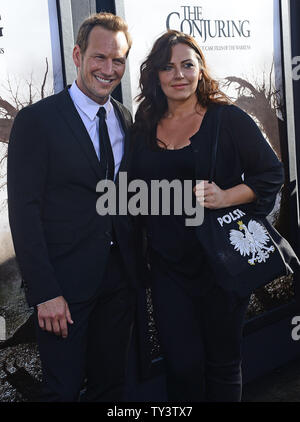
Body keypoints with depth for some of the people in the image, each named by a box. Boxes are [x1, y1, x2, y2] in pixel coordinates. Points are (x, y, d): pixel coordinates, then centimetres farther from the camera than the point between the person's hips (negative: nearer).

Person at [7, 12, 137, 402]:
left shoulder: (126, 120, 9)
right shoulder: (37, 120, -9)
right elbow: (24, 212, -12)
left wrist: (137, 264, 5)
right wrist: (44, 293, -16)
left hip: (119, 278, 5)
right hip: (65, 282, -5)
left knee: (110, 384, 18)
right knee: (63, 389, 6)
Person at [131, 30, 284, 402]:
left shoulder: (228, 119, -4)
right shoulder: (144, 127, 7)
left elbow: (271, 173, -3)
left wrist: (226, 197, -19)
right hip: (167, 265, 3)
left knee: (223, 363, 12)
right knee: (182, 365, 6)